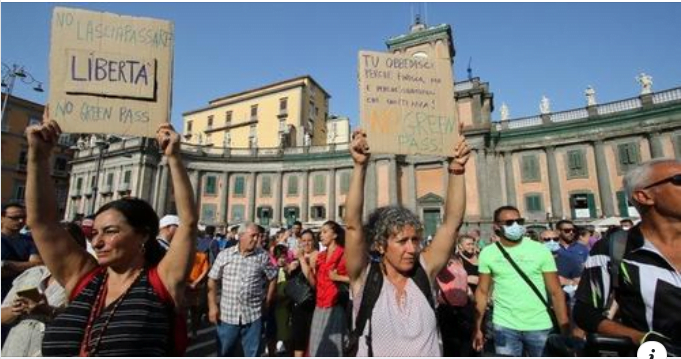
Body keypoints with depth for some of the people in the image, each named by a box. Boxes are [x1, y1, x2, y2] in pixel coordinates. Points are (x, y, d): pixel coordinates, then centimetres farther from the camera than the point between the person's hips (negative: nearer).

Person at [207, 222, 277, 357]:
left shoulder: (263, 256, -4)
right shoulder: (224, 255, -4)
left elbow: (272, 279, 5)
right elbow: (212, 280, 1)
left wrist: (267, 302, 4)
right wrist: (212, 306, -3)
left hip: (253, 315, 0)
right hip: (227, 315, 1)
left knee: (253, 354, 13)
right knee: (223, 353, 17)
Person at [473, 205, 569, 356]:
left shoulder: (540, 250, -5)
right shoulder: (488, 253, -3)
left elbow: (556, 292, -3)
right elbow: (482, 292, 1)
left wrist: (565, 329, -10)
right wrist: (478, 328, -1)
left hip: (539, 326, 0)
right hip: (505, 325, 0)